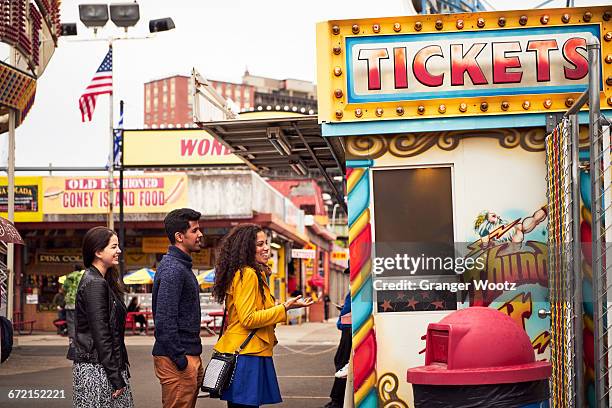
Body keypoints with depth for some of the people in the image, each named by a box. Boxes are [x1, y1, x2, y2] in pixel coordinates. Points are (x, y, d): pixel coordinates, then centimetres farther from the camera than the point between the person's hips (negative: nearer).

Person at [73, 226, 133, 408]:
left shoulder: (103, 281, 15)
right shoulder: (95, 284, -14)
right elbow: (100, 335, -18)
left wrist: (120, 371, 15)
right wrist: (115, 378, -16)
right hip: (96, 370, -9)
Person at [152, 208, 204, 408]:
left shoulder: (181, 265, 16)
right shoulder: (172, 269, -17)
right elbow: (164, 320, -23)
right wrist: (179, 359, -21)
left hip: (189, 355, 10)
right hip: (176, 360, -10)